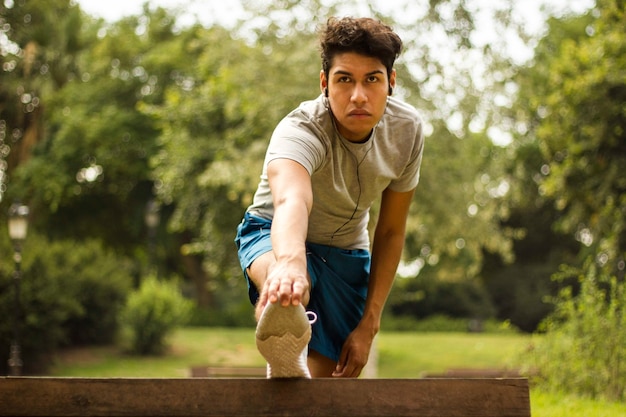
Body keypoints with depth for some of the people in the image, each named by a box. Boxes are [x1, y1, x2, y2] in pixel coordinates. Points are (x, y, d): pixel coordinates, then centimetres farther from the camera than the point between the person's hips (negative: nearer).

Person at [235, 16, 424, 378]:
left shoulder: (407, 130, -18)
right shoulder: (300, 131, -34)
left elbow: (391, 231, -7)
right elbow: (291, 199, -58)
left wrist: (369, 324, -11)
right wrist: (290, 260, -81)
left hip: (347, 253, 5)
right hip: (274, 234, -5)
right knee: (286, 288, -42)